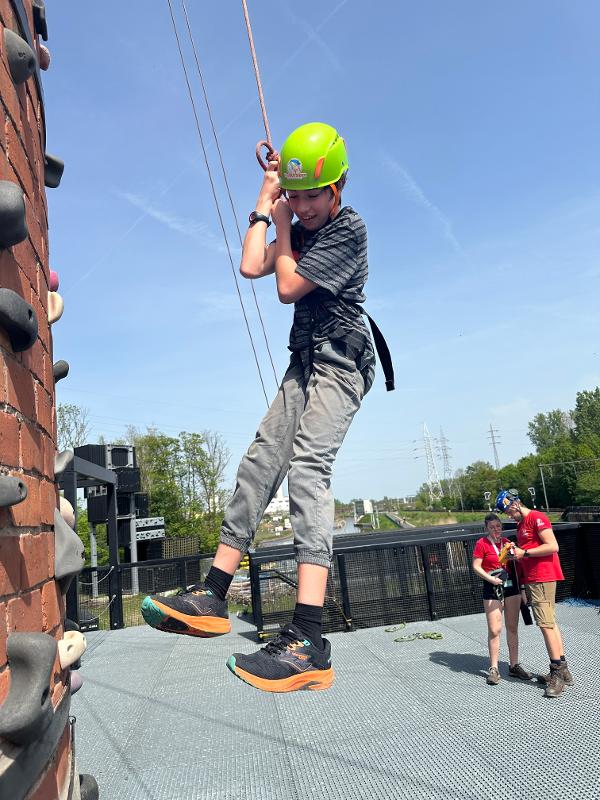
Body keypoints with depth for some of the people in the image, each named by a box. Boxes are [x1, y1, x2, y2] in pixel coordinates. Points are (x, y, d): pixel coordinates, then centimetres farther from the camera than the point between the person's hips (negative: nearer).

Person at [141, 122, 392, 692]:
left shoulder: (349, 229, -8)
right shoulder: (299, 227, 18)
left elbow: (288, 287, -13)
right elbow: (251, 266, 5)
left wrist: (280, 220, 1)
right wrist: (266, 202, 9)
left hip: (339, 364, -8)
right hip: (305, 365, 9)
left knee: (306, 467, -27)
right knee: (259, 462, -1)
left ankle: (308, 644, -33)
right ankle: (212, 595, 3)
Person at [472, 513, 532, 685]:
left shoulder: (507, 542, 8)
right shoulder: (481, 543, -7)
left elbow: (514, 564, 15)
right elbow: (476, 567, -9)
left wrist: (520, 586, 9)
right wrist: (490, 578, -21)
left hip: (511, 587, 5)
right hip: (492, 588, -5)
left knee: (512, 628, 11)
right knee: (494, 630, -3)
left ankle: (514, 666, 22)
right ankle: (493, 669, 7)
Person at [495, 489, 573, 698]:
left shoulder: (537, 518, -12)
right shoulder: (521, 524, 18)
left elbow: (553, 546, -19)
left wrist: (525, 553, -17)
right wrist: (516, 553, 7)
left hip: (542, 578, -10)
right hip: (531, 579, 10)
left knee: (546, 624, -10)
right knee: (550, 623, 13)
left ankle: (557, 674, -4)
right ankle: (563, 671, 20)